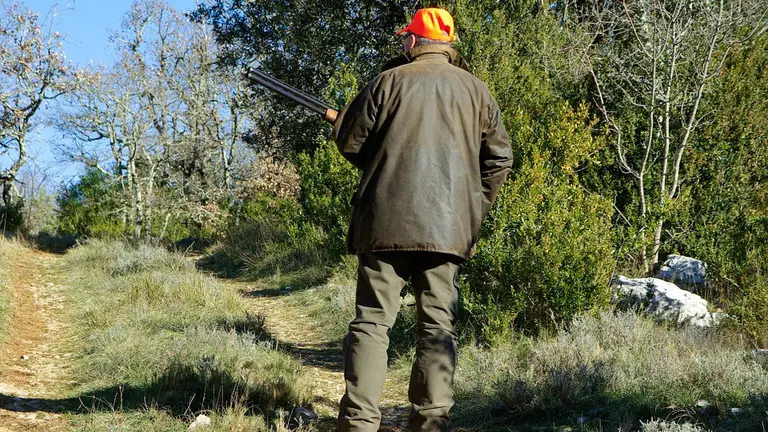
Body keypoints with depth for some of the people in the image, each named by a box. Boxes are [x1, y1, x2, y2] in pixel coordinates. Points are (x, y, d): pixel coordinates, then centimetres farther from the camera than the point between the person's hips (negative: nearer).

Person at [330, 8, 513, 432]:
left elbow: (349, 142, 3)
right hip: (448, 225, 3)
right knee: (438, 322, 8)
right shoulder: (475, 89, 9)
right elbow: (499, 158, 10)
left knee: (372, 319, 0)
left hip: (387, 219, -2)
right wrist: (475, 206, 19)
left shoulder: (389, 81, -1)